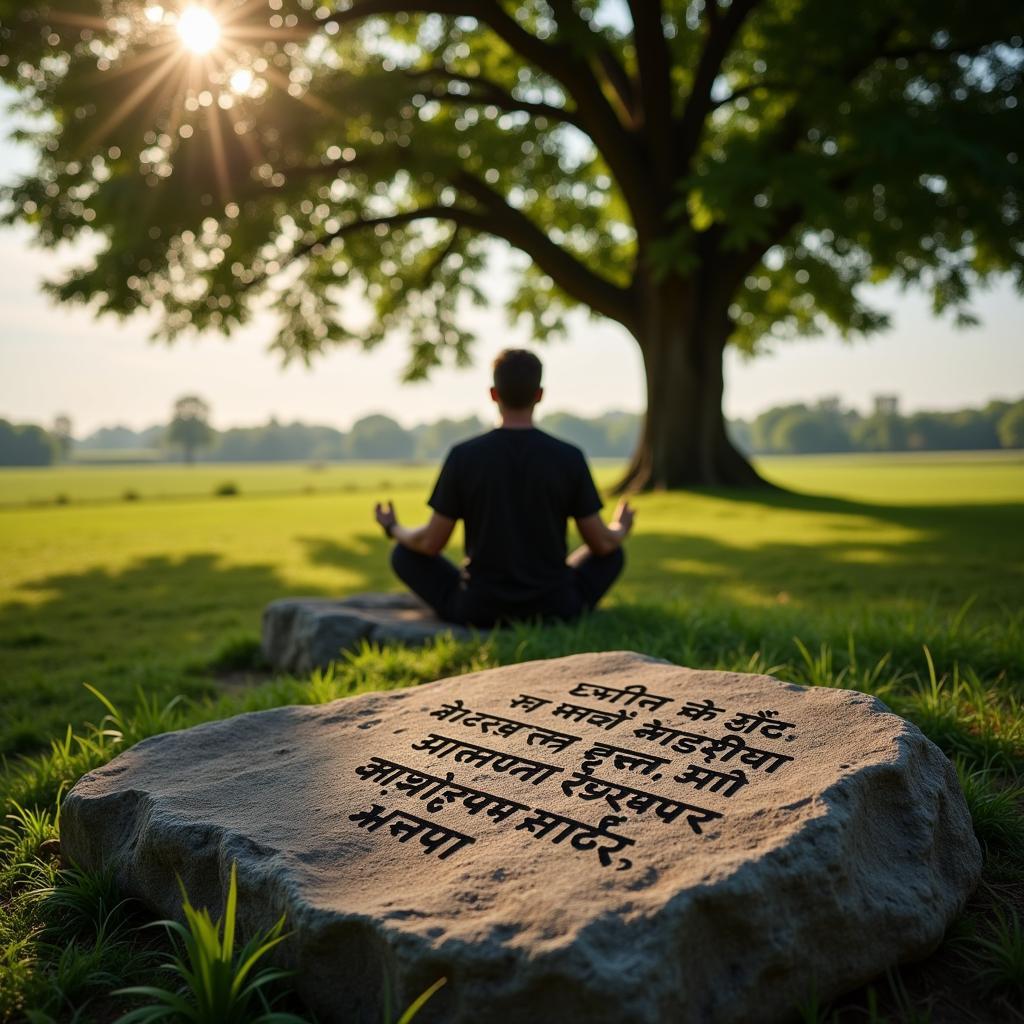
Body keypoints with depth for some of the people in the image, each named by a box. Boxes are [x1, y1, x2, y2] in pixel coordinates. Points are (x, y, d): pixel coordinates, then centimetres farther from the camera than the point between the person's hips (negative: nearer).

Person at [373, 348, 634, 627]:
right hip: (552, 609, 1)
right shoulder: (570, 457, -10)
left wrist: (393, 529, 18)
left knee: (404, 553, 21)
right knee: (612, 555, 28)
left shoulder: (463, 456, -11)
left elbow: (431, 544, -4)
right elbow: (602, 544, -1)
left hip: (479, 610, -1)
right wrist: (621, 530, 23)